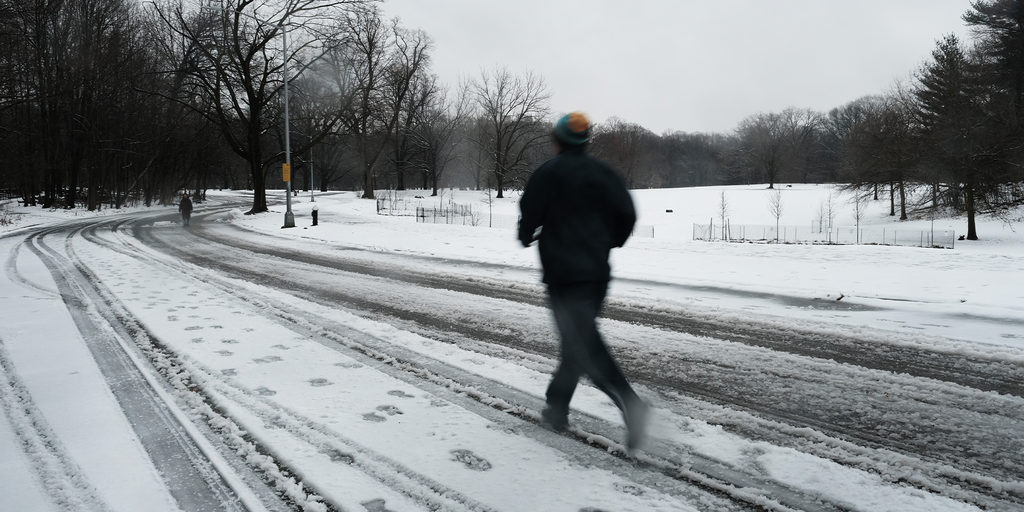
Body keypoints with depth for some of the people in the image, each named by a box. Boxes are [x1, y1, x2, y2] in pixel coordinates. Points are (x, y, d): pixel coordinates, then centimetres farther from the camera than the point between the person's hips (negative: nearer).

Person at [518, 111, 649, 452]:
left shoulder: (548, 173, -5)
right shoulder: (604, 173, 9)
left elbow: (530, 215, -9)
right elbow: (627, 214, 4)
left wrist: (527, 237, 14)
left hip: (563, 273, -6)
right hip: (599, 271, 6)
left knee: (585, 344, -10)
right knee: (578, 341, 16)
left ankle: (630, 404, -27)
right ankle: (556, 408, 26)